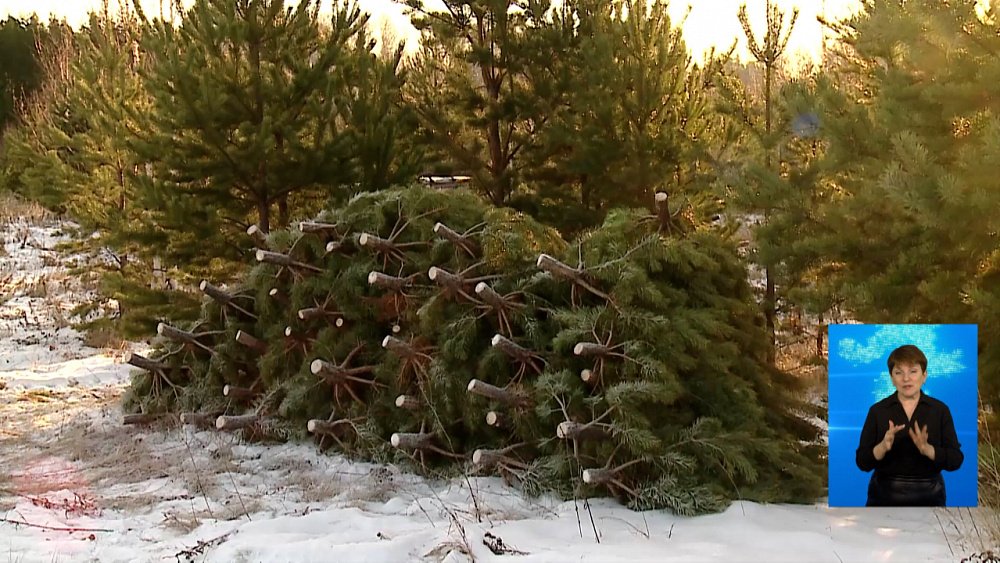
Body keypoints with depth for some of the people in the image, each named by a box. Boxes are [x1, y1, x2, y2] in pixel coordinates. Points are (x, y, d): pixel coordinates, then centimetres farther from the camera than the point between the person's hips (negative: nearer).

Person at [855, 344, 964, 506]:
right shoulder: (878, 411, -1)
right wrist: (883, 446, -24)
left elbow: (955, 460, -6)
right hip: (885, 496, 0)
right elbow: (863, 461, -5)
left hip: (927, 498, 0)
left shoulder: (940, 410, 0)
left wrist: (927, 449, -24)